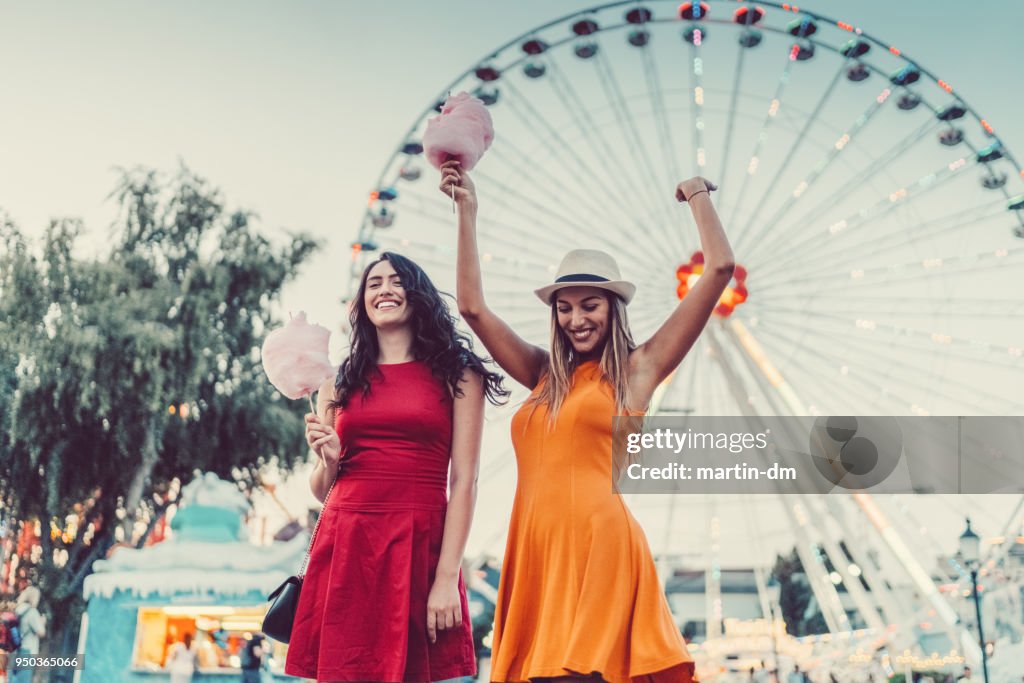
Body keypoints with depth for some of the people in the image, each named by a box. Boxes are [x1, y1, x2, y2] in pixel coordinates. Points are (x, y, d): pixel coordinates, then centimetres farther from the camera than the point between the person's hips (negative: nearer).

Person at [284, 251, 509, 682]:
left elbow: (464, 482, -2)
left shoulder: (456, 375, 6)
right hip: (345, 548, 3)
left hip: (419, 549, -2)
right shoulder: (341, 383, 14)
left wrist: (448, 577, -11)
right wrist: (329, 459, -5)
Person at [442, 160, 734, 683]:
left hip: (597, 546, -5)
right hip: (535, 550, 5)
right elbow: (473, 307, 19)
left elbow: (719, 269, 5)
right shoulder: (546, 376, 19)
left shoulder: (638, 370, 7)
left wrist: (698, 196, 18)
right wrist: (467, 211, 19)